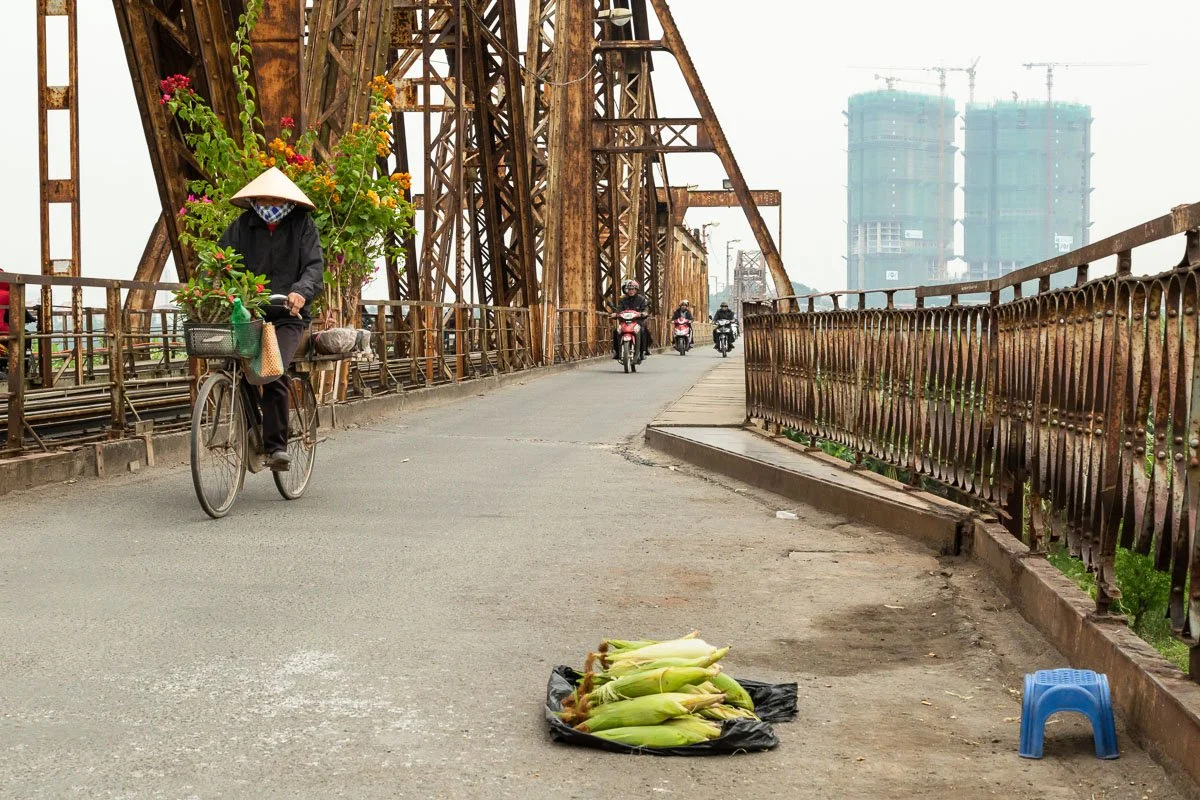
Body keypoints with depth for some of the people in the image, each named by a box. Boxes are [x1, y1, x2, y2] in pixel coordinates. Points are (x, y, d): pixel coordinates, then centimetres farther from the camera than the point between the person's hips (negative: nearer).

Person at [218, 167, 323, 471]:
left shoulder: (302, 226, 3)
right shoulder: (241, 226, 9)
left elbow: (315, 266, -8)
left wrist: (301, 291, -30)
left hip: (287, 317, -3)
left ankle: (276, 445, -17)